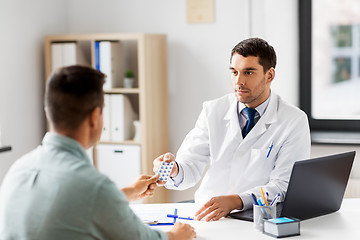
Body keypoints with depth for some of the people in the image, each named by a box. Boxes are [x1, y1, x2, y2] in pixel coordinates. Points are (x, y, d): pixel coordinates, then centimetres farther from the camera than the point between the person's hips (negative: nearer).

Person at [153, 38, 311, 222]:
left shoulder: (294, 121, -5)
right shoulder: (212, 111, 4)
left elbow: (284, 185, -13)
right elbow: (191, 167, -2)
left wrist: (235, 200, -30)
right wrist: (174, 170, -28)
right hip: (207, 216, -2)